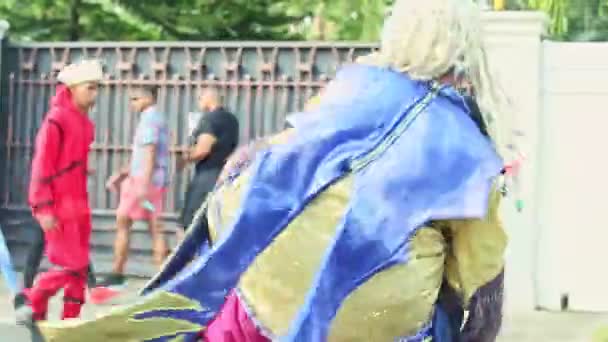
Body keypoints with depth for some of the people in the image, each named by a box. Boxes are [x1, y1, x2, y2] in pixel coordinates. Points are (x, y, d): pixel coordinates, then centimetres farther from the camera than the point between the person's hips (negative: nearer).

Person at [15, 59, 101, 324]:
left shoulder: (85, 123, 11)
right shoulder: (57, 120, -13)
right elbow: (42, 166, -15)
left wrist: (81, 203, 17)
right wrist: (43, 208, -18)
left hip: (78, 204, 8)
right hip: (59, 205, -8)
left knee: (80, 266, 7)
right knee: (69, 264, -10)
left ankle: (71, 321, 13)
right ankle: (32, 303, 8)